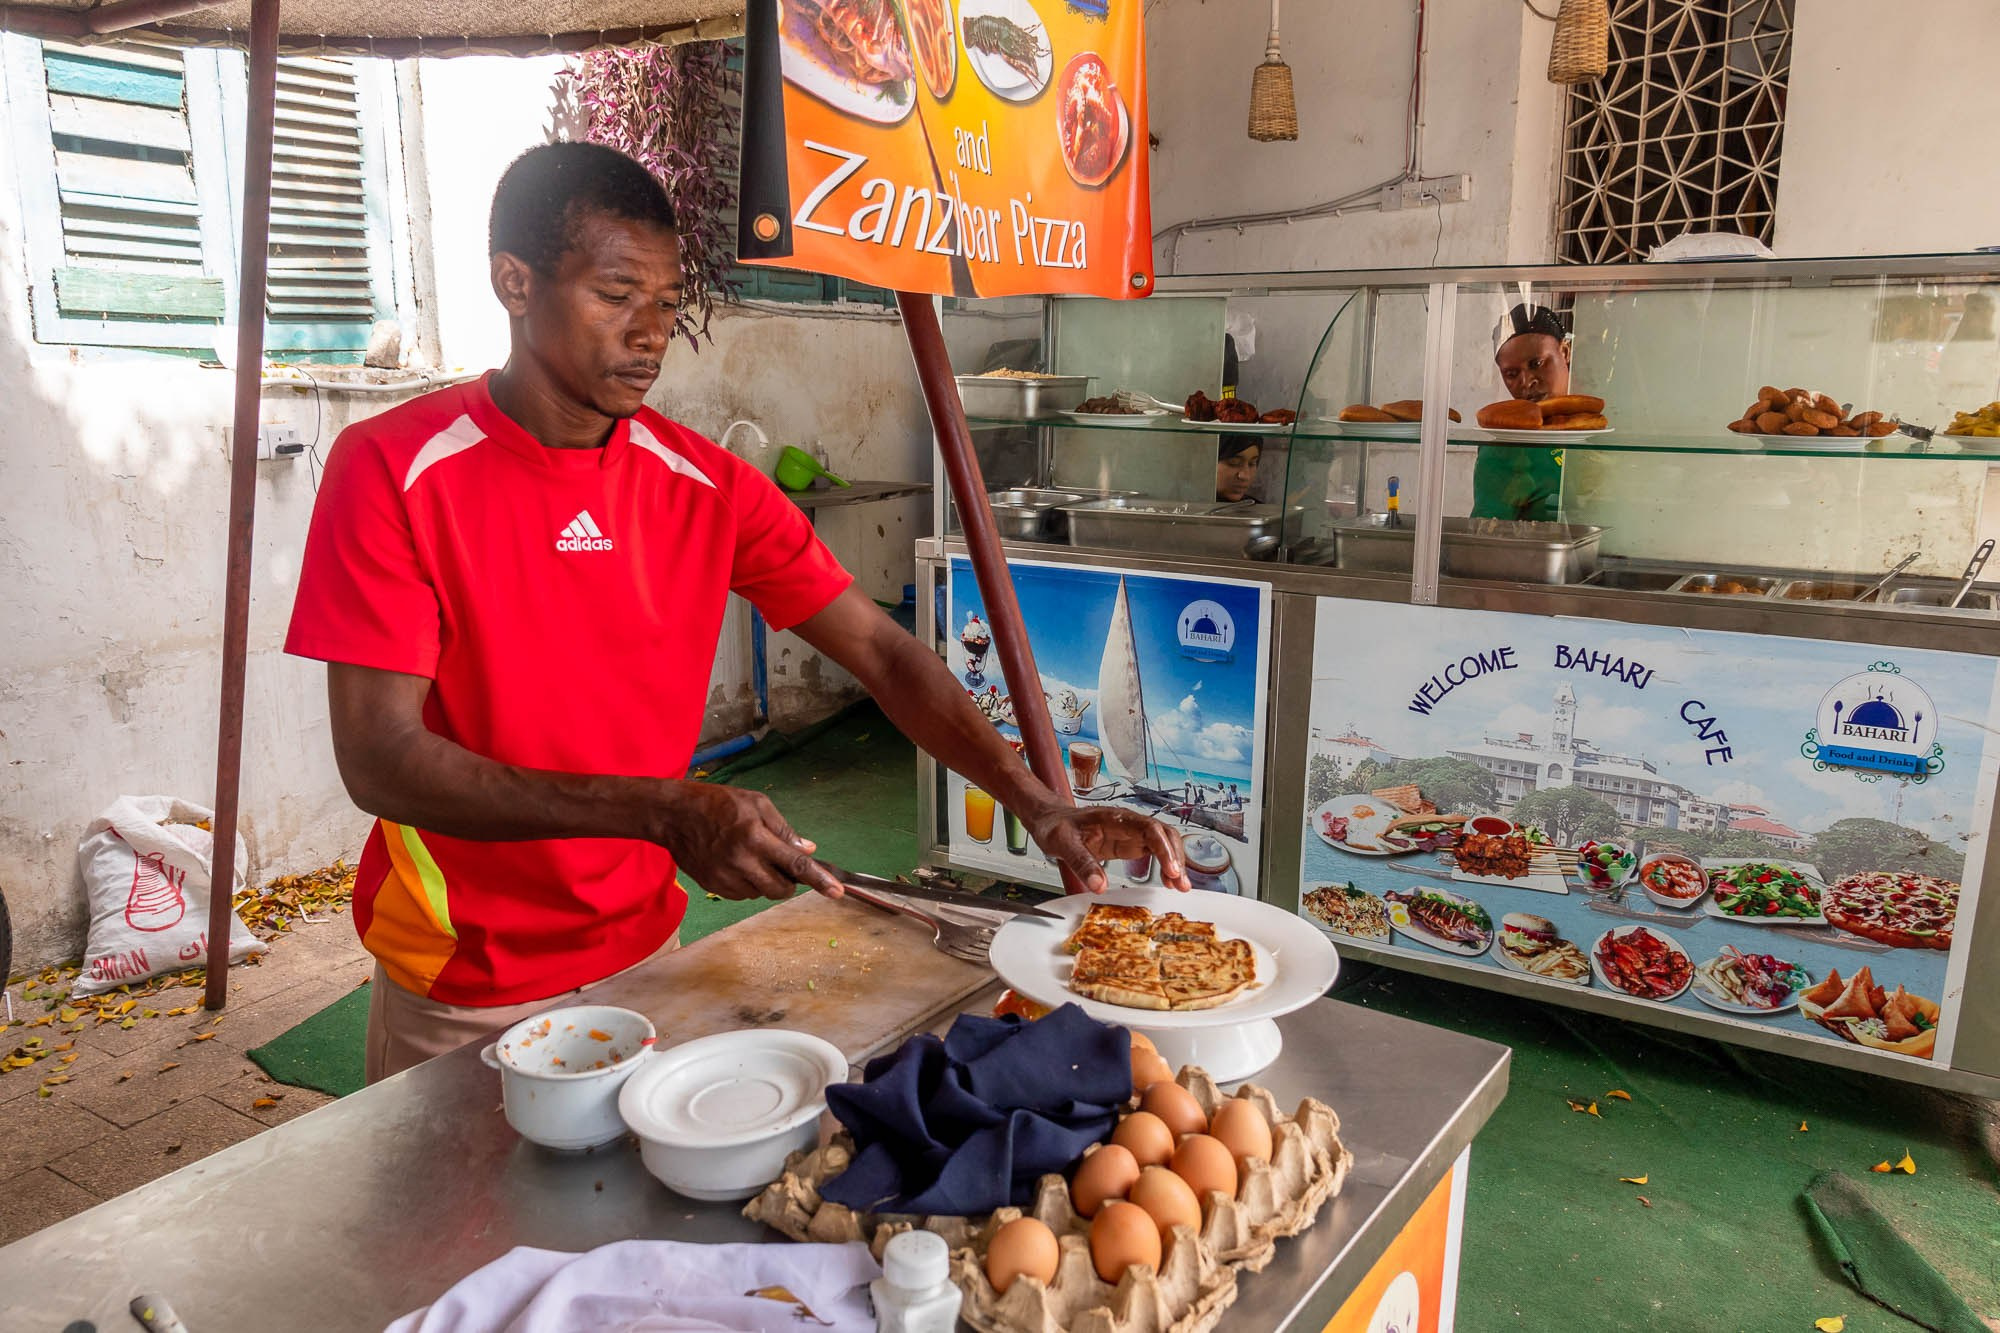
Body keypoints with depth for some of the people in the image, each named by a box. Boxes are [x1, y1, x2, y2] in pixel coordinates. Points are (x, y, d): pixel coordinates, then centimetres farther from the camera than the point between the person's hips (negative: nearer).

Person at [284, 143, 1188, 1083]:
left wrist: (1039, 805, -21)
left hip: (644, 951, 4)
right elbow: (379, 758, -22)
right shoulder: (392, 470, -16)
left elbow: (881, 652, -7)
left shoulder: (707, 488, -5)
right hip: (461, 993, -3)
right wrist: (665, 812, -34)